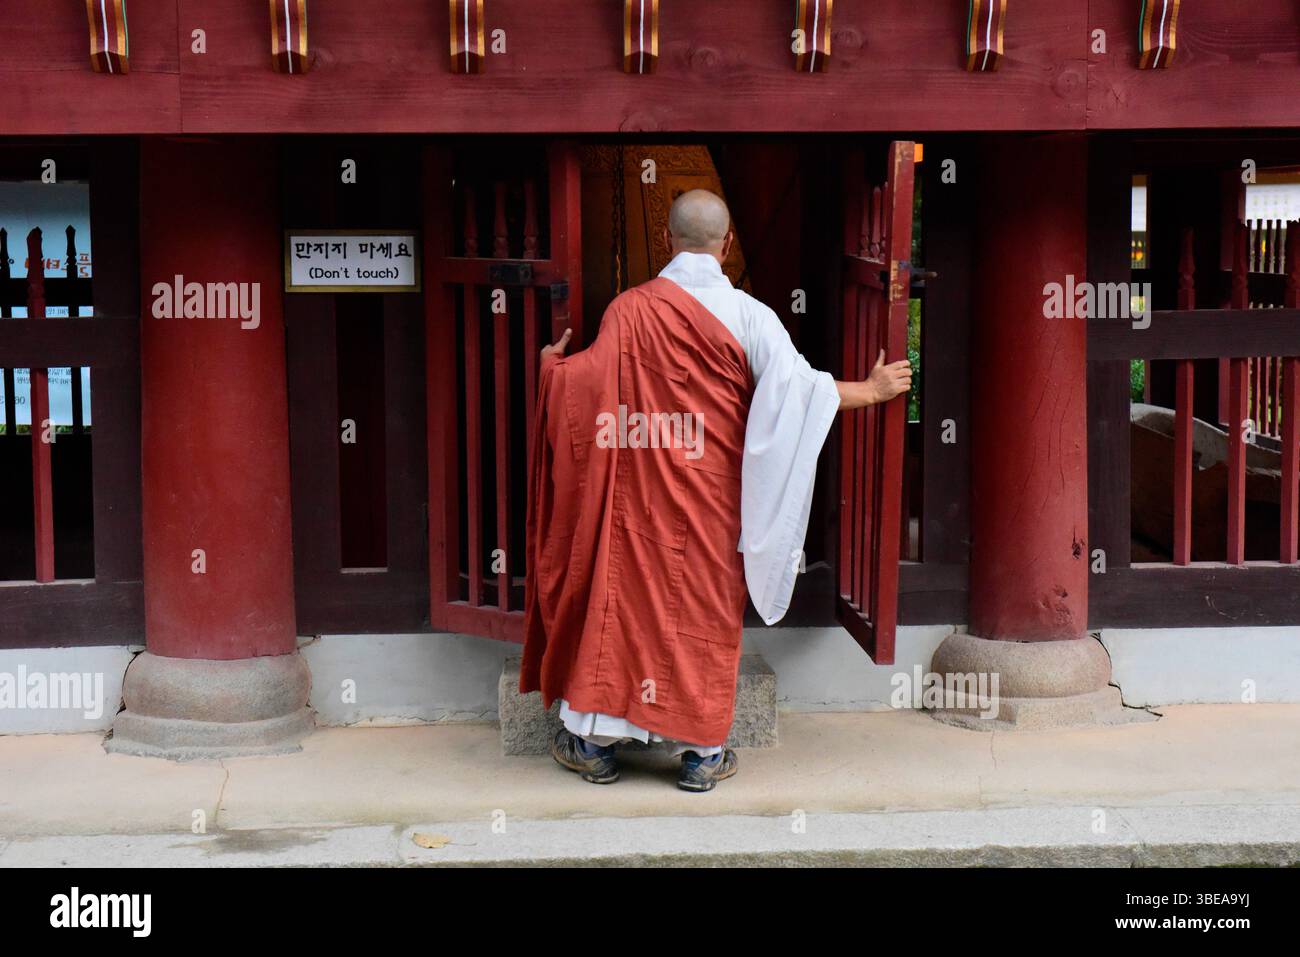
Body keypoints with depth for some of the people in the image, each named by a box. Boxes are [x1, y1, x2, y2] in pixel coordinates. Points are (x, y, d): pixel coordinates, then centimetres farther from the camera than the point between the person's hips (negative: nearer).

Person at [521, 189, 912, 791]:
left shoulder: (630, 308, -6)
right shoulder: (748, 315, -7)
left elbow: (587, 380, -7)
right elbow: (797, 386, -9)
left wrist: (550, 369, 16)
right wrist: (873, 390, 5)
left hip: (640, 490, 1)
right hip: (713, 494, 0)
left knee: (622, 596, 9)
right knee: (706, 605, 9)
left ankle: (594, 744, 16)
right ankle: (702, 753, 13)